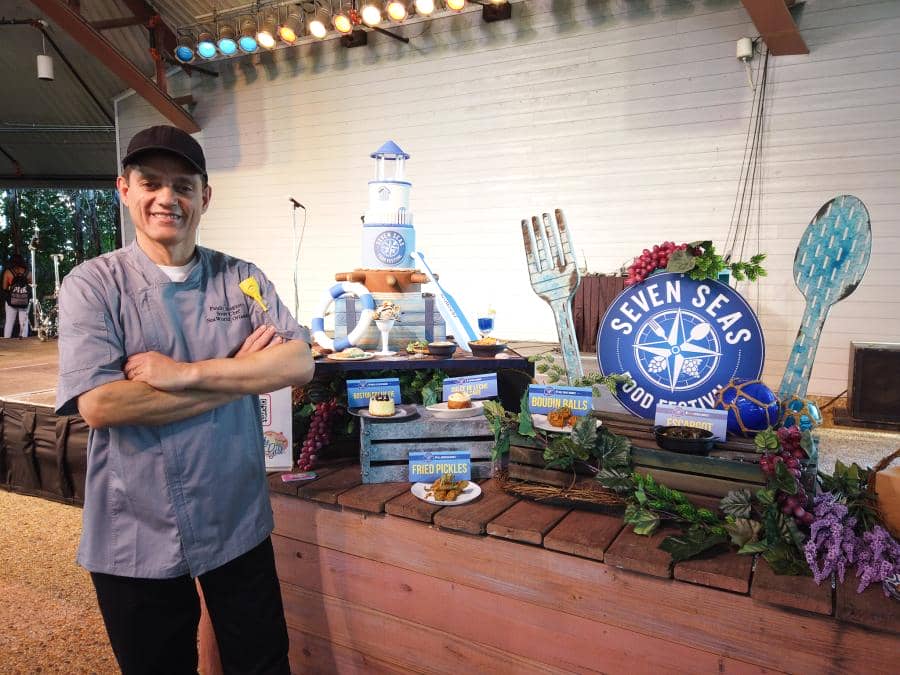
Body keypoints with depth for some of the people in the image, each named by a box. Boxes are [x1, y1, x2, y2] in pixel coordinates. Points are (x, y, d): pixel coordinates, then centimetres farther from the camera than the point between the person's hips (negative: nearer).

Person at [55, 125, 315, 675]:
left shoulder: (243, 279, 0)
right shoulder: (93, 285, -8)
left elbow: (299, 362, -12)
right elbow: (99, 404, -20)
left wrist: (187, 373, -22)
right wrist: (241, 373, -18)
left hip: (239, 525, 2)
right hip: (136, 538, -1)